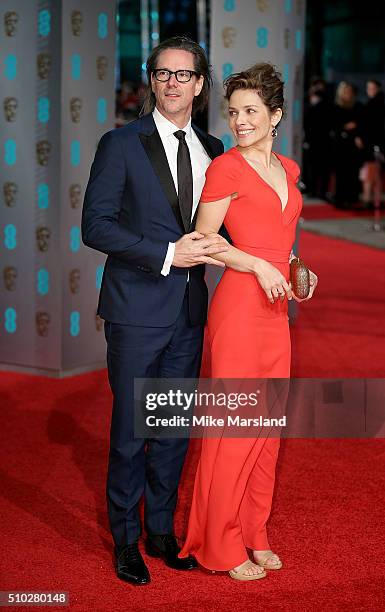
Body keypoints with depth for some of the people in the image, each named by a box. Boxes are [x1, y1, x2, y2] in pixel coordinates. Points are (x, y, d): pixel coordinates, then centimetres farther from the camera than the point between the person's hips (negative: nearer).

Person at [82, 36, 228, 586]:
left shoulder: (211, 149, 9)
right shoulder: (121, 144, -6)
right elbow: (95, 225, -12)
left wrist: (217, 245, -9)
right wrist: (166, 254, -20)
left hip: (189, 308, 5)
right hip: (138, 309, -5)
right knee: (130, 432, 4)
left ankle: (161, 530, 29)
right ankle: (126, 540, 20)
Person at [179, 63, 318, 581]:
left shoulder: (288, 169, 14)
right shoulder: (226, 168, -7)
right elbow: (203, 240, -7)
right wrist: (261, 266, -15)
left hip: (276, 309, 7)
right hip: (239, 304, -7)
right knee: (234, 424, -3)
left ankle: (255, 534, 25)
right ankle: (221, 546, 11)